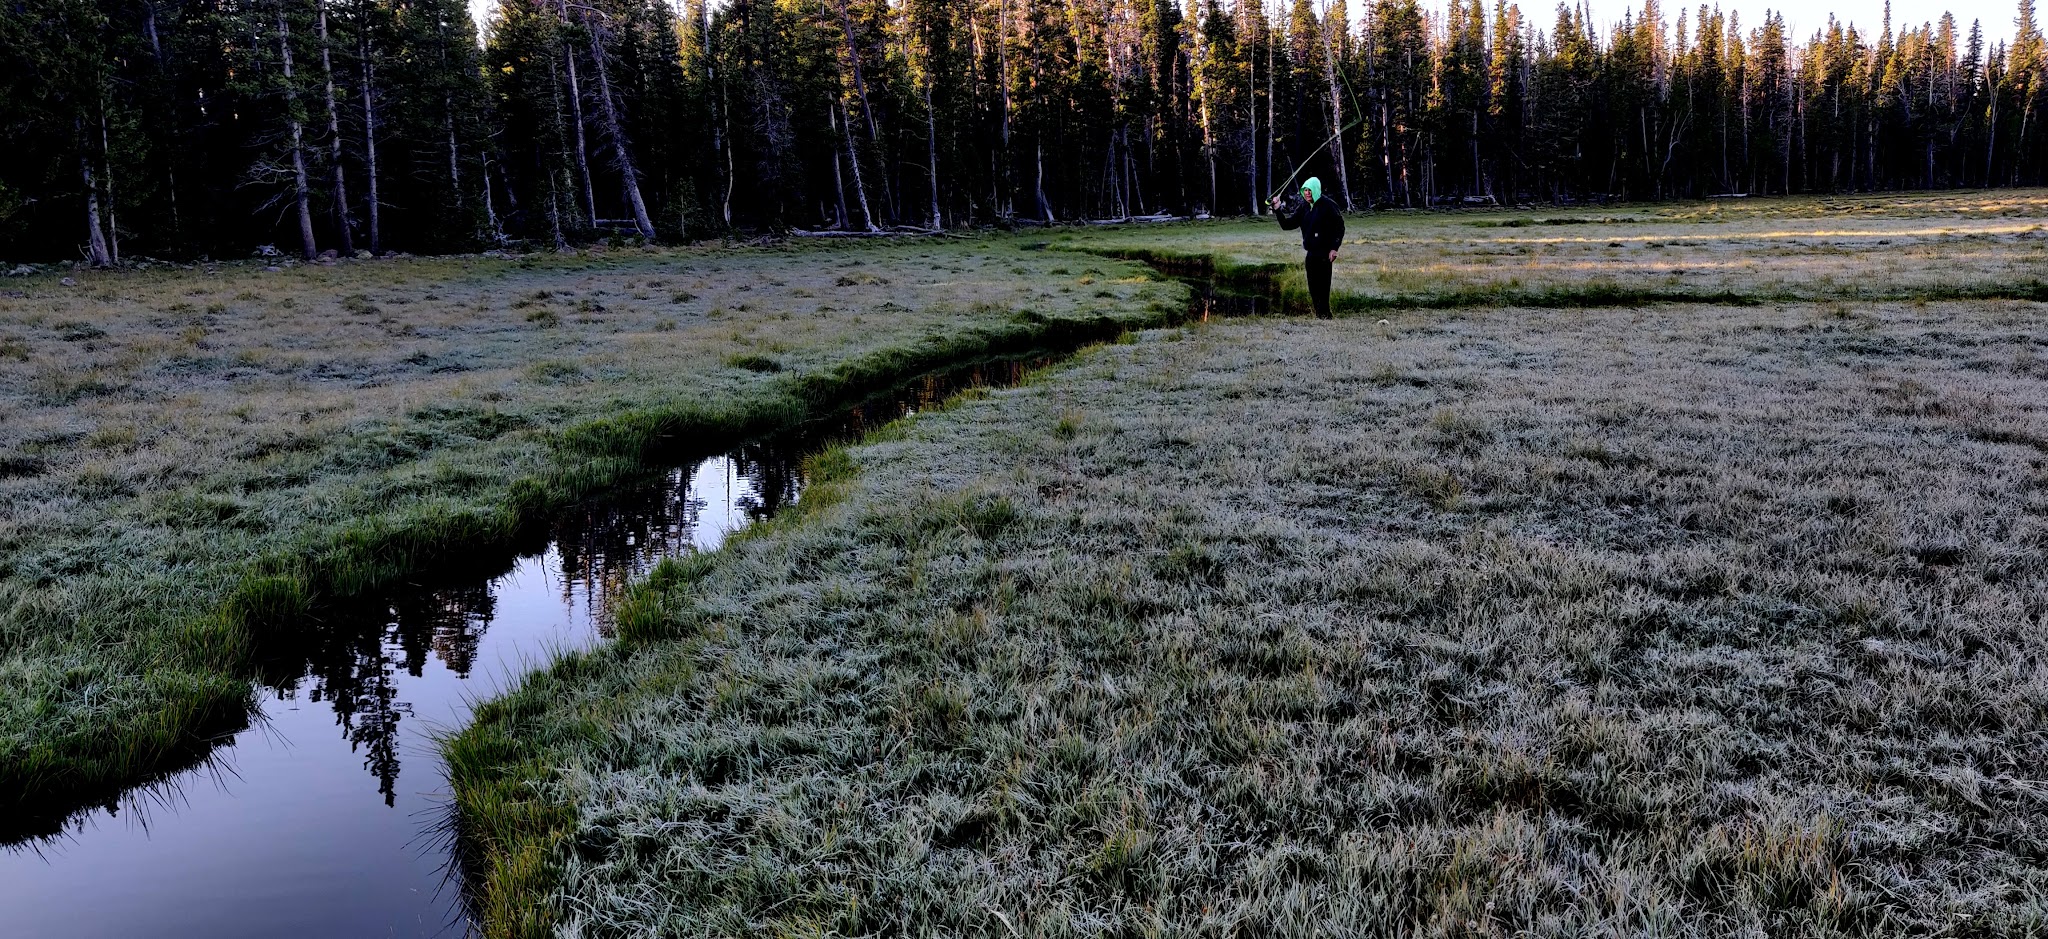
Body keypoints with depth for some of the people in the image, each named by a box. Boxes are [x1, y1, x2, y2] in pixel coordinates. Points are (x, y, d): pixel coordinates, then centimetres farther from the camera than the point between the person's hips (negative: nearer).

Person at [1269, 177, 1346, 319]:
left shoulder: (1328, 205, -6)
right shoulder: (1303, 207, 12)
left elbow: (1340, 227, -6)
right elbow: (1288, 224, 13)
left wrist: (1334, 248, -12)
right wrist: (1278, 210, 0)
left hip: (1324, 253, -7)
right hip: (1310, 253, 7)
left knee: (1322, 284, -11)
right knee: (1313, 286, 5)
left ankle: (1324, 314, -9)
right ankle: (1320, 314, 11)